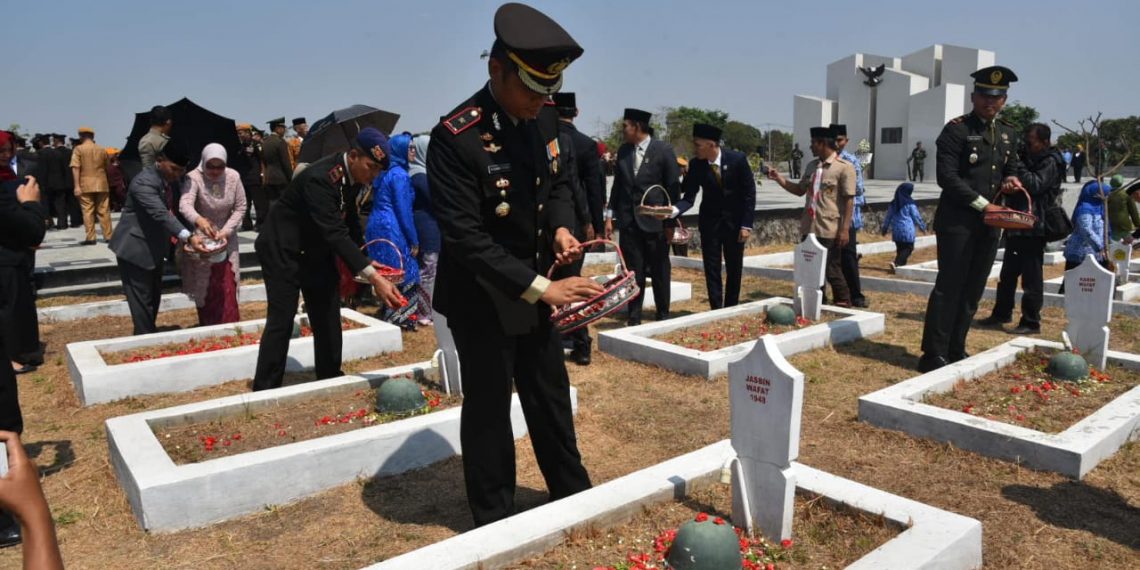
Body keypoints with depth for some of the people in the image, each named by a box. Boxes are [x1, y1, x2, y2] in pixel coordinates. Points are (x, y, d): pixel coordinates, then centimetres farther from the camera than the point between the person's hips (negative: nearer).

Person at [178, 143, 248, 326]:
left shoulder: (233, 177, -11)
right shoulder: (194, 178, -20)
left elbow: (240, 208, -5)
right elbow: (184, 204, -36)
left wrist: (226, 231, -16)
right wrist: (198, 219, -57)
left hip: (226, 238, 2)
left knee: (227, 289, 0)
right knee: (203, 289, 3)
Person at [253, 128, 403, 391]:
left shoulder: (353, 175, -7)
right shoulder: (320, 178, -32)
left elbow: (350, 222, 7)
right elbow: (335, 233, -40)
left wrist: (365, 262, -3)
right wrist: (374, 278, -45)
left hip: (317, 251, 8)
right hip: (283, 250, -8)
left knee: (327, 318, 8)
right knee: (281, 320, -7)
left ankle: (330, 379, 19)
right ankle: (265, 389, 2)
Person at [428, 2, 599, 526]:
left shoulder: (543, 119, -2)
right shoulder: (455, 137, -24)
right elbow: (466, 238, -27)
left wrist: (561, 226, -9)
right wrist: (540, 287, -30)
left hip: (533, 290, 7)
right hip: (482, 300, -6)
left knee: (551, 399, 19)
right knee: (489, 408, 9)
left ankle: (573, 495, 40)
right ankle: (495, 519, 30)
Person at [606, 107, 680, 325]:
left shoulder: (663, 150, -5)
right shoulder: (623, 150, 8)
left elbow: (673, 188, -4)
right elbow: (617, 185, 13)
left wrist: (671, 222, -5)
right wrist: (611, 216, 7)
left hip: (655, 221, -3)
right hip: (628, 221, 3)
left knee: (659, 272, 7)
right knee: (633, 272, 5)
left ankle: (663, 317, 20)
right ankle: (634, 318, 14)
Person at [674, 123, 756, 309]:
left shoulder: (738, 159, -15)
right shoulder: (695, 164, -10)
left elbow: (749, 193, -9)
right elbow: (689, 197, -10)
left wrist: (747, 225, -13)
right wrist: (673, 210, -31)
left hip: (735, 221, -1)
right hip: (709, 221, 1)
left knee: (734, 269, 7)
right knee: (712, 270, 0)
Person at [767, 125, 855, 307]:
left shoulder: (844, 167, -9)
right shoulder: (811, 166, 11)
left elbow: (849, 200, -11)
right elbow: (800, 190, 19)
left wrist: (845, 229, -15)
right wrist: (778, 178, 7)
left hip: (830, 230, -7)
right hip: (809, 228, 7)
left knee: (832, 271, 2)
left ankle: (843, 305, 18)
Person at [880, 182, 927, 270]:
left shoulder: (893, 203, 4)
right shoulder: (909, 203, -9)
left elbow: (888, 217, 9)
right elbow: (916, 216, -3)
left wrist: (884, 229, 20)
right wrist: (922, 227, 11)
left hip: (896, 230, 5)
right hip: (907, 230, -5)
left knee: (900, 248, 15)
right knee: (908, 248, -1)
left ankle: (901, 265, 15)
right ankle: (896, 263, -19)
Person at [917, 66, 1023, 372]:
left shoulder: (1008, 134, 15)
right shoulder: (956, 129, -6)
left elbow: (1012, 167, 27)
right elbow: (947, 177, -14)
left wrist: (1010, 180, 2)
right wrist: (983, 204, -18)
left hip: (989, 223, 7)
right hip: (957, 221, -7)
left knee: (973, 290, 9)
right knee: (949, 287, -6)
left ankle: (956, 351, 18)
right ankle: (934, 354, 0)